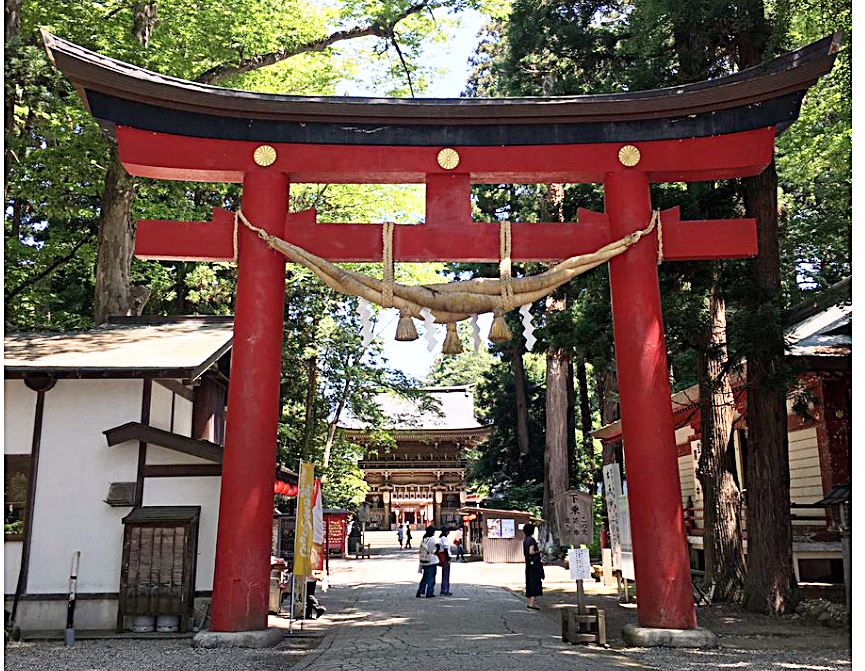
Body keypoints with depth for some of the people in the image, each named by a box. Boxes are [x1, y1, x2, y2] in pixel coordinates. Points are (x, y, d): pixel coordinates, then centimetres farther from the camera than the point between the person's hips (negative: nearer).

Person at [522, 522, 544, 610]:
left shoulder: (525, 540, 11)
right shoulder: (531, 539, -16)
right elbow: (531, 552, -24)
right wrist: (538, 552, -7)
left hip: (528, 563, 9)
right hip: (534, 563, -9)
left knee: (530, 583, 14)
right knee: (535, 583, -8)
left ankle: (530, 602, 21)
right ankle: (531, 603, -12)